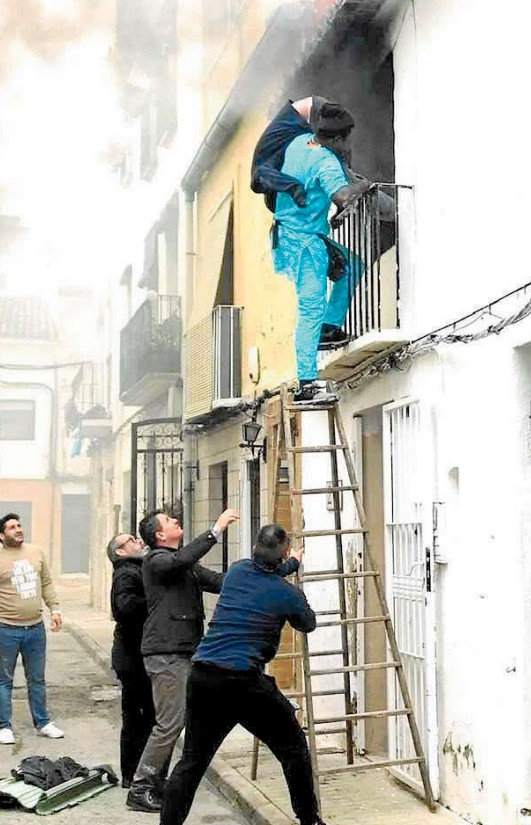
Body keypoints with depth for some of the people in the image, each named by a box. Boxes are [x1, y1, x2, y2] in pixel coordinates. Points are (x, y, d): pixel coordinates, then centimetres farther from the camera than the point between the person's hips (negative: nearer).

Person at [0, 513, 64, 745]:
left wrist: (54, 608, 8)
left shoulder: (36, 552, 8)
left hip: (35, 628, 4)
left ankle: (42, 723, 24)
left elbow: (46, 584, 15)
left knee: (37, 679, 14)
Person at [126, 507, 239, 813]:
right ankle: (140, 788, -1)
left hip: (184, 652, 9)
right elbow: (181, 560, -30)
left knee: (174, 720, 14)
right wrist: (217, 529, -29)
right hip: (166, 653, -9)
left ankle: (157, 782, 24)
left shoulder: (188, 565, 19)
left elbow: (218, 581, 14)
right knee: (170, 722, -9)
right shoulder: (156, 559, -9)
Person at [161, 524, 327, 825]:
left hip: (201, 676, 5)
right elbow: (308, 625, 20)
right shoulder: (289, 593, -2)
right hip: (244, 681, -5)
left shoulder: (237, 571, 10)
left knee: (192, 760, 12)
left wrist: (292, 564, 51)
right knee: (294, 748, 14)